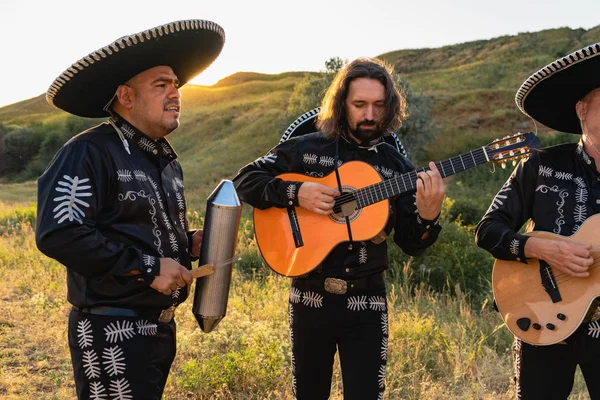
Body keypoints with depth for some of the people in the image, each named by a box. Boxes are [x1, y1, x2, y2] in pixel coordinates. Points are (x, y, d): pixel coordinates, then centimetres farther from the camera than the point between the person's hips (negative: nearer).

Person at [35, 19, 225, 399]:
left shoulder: (167, 159, 13)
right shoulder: (88, 153, -15)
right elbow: (58, 235, -26)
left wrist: (189, 243, 3)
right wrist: (146, 268, -21)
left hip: (161, 326, 9)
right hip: (112, 332, -8)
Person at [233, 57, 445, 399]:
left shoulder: (396, 166, 2)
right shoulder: (306, 149, -2)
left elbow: (412, 244, -1)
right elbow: (245, 181, -2)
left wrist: (428, 215, -23)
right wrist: (295, 193, -17)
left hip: (367, 303, 1)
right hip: (311, 297, 0)